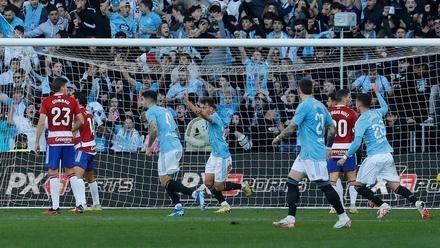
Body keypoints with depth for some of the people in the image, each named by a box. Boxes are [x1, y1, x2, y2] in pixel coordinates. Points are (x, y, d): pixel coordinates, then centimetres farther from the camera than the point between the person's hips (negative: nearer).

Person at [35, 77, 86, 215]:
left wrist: (37, 142, -4)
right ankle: (80, 204, 2)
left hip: (54, 139, -2)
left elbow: (41, 122, -8)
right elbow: (80, 120, 3)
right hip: (68, 139, 2)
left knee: (53, 173, 0)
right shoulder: (72, 101, 5)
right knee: (71, 172, 9)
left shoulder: (46, 101, -1)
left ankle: (55, 207, -4)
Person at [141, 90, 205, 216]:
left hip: (167, 148, -9)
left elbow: (154, 129, -17)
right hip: (177, 146, 9)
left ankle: (195, 194, -20)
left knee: (165, 181, -8)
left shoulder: (151, 111, -1)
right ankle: (178, 207, 5)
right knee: (166, 180, 14)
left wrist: (149, 147, -5)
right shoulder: (165, 110, 24)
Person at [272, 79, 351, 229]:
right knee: (291, 182, 7)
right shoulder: (320, 106, 12)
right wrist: (329, 148, 25)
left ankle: (344, 218, -1)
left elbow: (292, 127, -16)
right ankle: (290, 219, 3)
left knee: (324, 185, -6)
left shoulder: (305, 105, -13)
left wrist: (278, 138, -1)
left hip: (313, 154, -9)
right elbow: (331, 128, 16)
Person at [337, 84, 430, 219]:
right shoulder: (377, 113, 11)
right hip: (388, 155, 7)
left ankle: (382, 205, -8)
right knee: (395, 186, 7)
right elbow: (385, 107, 37)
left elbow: (357, 143, -17)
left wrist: (345, 157, -10)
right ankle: (418, 203, -13)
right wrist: (377, 92, 49)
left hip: (375, 157, -7)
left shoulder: (361, 121, -8)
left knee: (359, 185, 5)